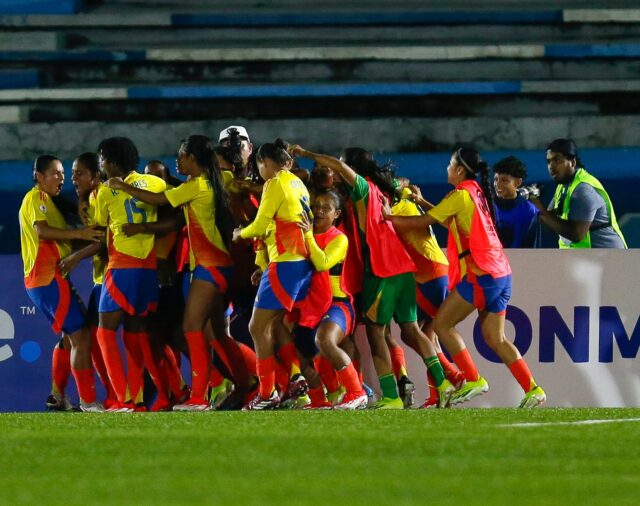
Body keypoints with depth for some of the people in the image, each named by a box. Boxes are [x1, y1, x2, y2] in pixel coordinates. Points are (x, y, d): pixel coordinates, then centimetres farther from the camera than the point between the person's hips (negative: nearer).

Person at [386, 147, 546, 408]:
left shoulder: (461, 195, -8)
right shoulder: (477, 193, 17)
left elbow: (421, 222, -4)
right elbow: (452, 219, 30)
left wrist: (389, 218, 8)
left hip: (480, 275, -8)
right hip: (501, 273, 8)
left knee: (442, 324, 0)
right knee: (495, 338, 10)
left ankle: (473, 380, -4)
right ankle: (533, 389, 1)